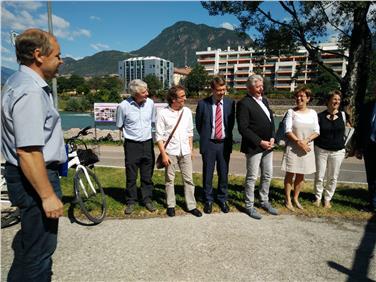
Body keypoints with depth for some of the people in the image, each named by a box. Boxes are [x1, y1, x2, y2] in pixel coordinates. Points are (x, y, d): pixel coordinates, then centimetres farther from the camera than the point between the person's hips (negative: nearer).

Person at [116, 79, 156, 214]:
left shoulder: (150, 103, -4)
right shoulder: (124, 106, -13)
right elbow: (119, 126, 2)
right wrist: (132, 132, 6)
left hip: (148, 143, 3)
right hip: (132, 145, -2)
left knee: (147, 175, 12)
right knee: (131, 176, 8)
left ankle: (147, 199, 29)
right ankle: (131, 202, 25)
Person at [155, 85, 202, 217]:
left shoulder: (187, 111, 3)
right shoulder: (163, 113, -9)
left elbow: (190, 132, 11)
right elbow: (159, 136, -8)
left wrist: (191, 149, 11)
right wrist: (163, 154, -11)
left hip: (185, 151, 3)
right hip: (170, 152, -3)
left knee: (188, 179, 8)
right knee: (169, 179, 10)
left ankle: (191, 206, 20)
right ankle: (171, 205, 25)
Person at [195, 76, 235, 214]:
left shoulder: (230, 103, -1)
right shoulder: (203, 103, -6)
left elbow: (231, 122, 10)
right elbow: (198, 124, 5)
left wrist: (227, 136, 8)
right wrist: (205, 137, 7)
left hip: (224, 143, 2)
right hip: (208, 144, -1)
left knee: (223, 174, 11)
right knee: (207, 174, 8)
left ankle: (222, 199, 30)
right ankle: (208, 200, 26)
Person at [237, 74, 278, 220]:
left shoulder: (264, 100, 11)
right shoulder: (244, 103, -14)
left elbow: (271, 120, 16)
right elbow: (243, 128, -19)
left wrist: (272, 138, 0)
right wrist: (260, 142, -17)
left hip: (268, 145, 8)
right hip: (254, 146, -8)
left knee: (267, 175, 17)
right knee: (252, 177, 3)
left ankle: (265, 201, 34)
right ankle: (249, 206, 19)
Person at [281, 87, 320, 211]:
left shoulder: (313, 113, 6)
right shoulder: (291, 112, -3)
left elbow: (316, 131, 2)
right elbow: (288, 130, -10)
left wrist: (306, 141, -14)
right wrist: (299, 142, -19)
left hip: (307, 148, 3)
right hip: (292, 147, -3)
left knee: (301, 175, 10)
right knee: (290, 174, 2)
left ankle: (296, 198, 25)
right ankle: (288, 200, 14)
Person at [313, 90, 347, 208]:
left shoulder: (343, 115, 2)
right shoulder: (320, 116, -1)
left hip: (338, 151, 1)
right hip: (321, 150, -1)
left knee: (332, 178, 9)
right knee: (319, 176, 4)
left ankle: (327, 199, 24)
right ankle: (318, 198, 22)